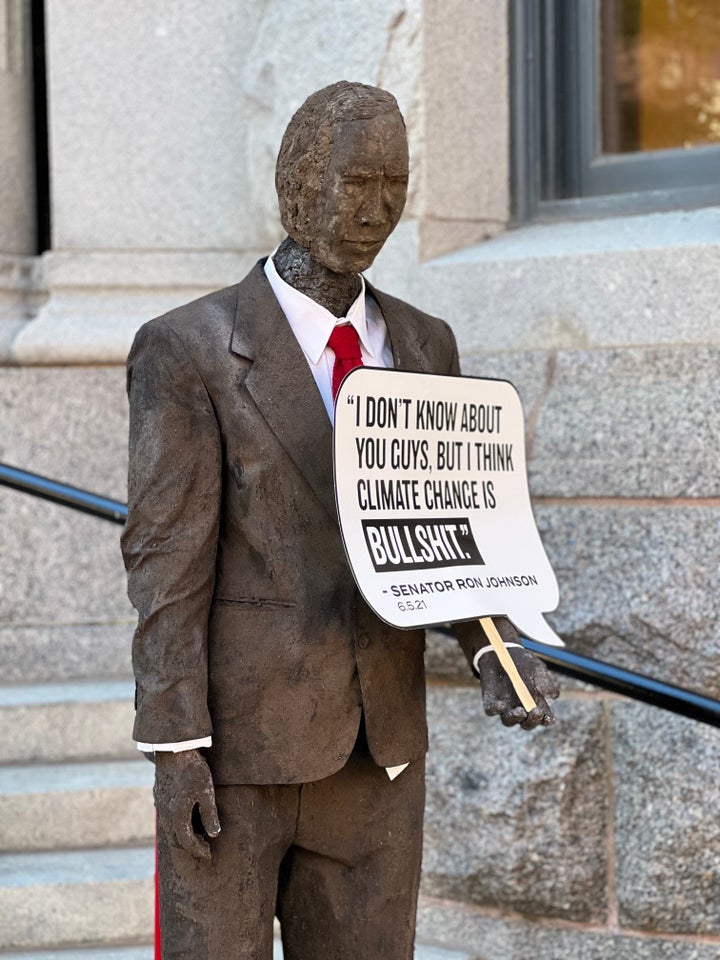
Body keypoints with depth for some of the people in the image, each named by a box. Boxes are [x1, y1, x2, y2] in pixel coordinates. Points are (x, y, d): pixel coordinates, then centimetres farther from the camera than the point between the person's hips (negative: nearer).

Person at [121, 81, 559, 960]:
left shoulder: (423, 347, 9)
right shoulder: (188, 350, -9)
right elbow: (165, 558, -12)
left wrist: (497, 651, -7)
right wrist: (176, 748, -17)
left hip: (375, 750, 5)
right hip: (235, 737, -5)